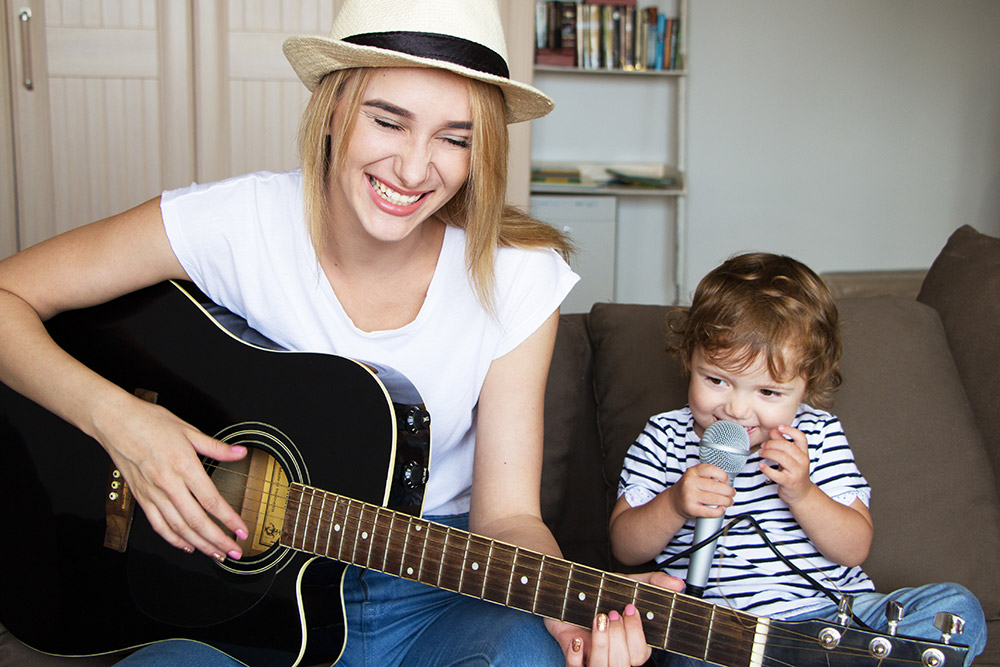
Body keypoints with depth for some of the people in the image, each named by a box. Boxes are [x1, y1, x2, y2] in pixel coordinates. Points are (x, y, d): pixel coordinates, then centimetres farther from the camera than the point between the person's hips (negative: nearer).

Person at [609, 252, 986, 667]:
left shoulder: (819, 435, 5)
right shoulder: (666, 438, 4)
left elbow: (854, 549, 1)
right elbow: (625, 548, 2)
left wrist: (801, 494, -16)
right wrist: (674, 505, -17)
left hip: (834, 611, 3)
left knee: (957, 608, -18)